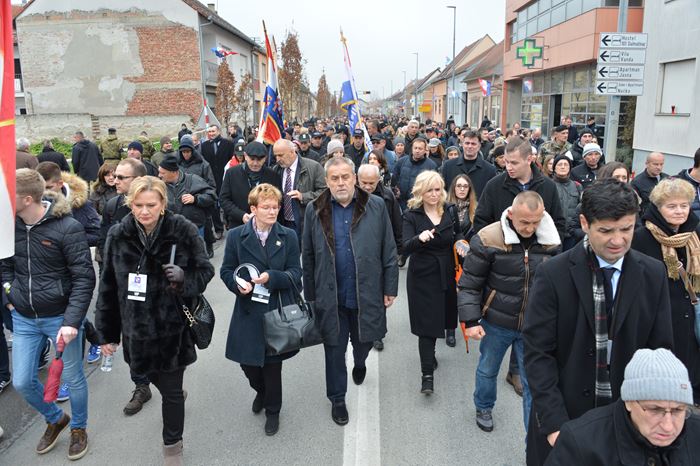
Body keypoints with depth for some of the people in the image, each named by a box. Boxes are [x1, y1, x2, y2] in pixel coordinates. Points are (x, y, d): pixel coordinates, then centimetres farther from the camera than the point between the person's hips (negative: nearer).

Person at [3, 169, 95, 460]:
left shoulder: (67, 228, -19)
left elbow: (84, 278, -17)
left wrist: (72, 321, -23)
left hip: (60, 316, -5)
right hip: (23, 318, 5)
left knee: (73, 378, 10)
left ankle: (78, 428, 36)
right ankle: (55, 419, 37)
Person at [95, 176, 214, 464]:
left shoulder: (183, 231, -14)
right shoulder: (118, 235, -5)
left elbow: (205, 270, -4)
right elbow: (108, 286, 2)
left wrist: (184, 277, -26)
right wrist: (107, 332, 5)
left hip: (173, 325, -3)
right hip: (136, 326, 3)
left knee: (172, 390, 8)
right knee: (156, 378, 24)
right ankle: (174, 395, 58)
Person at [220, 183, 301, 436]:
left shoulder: (288, 236, -2)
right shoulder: (236, 236, -2)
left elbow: (295, 273, -3)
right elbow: (226, 270, 4)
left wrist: (271, 277, -20)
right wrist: (238, 284, -17)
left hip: (277, 310, -1)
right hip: (248, 310, 1)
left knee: (272, 364, 9)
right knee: (248, 362, 11)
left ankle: (272, 411, 33)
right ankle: (261, 392, 46)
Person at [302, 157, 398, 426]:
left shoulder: (376, 207, -4)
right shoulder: (314, 210, -3)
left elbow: (389, 251, 0)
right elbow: (308, 256, 3)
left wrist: (390, 288, -1)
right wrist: (310, 293, 3)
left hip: (367, 293, 1)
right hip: (330, 296, 0)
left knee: (364, 341, 20)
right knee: (334, 349, 11)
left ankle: (359, 363, 55)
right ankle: (337, 398, 32)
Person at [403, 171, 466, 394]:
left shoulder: (450, 212, 2)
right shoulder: (411, 216, -10)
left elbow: (458, 235, 18)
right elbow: (406, 247, -22)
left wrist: (460, 242, -5)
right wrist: (420, 238, -43)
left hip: (446, 274, 4)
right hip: (422, 276, -4)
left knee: (440, 317, 18)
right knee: (426, 323, -5)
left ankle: (429, 354, 43)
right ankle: (427, 374, 1)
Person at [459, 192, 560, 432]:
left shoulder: (551, 241, -7)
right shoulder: (487, 239, -17)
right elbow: (469, 284, -10)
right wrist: (470, 320, -14)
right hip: (497, 323, -1)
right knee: (488, 369, 21)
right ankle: (483, 408, 50)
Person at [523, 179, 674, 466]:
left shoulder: (654, 275, -4)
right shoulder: (553, 275, -14)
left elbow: (660, 350, 2)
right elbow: (537, 353, -13)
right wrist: (554, 422, -18)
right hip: (563, 414, -2)